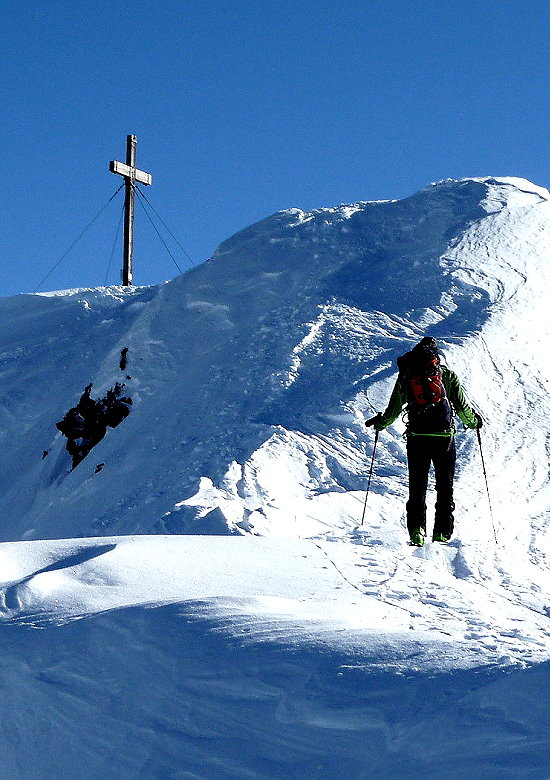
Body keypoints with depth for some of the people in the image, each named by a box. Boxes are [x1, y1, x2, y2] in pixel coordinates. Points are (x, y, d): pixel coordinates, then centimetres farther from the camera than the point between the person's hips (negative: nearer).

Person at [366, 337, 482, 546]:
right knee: (444, 487, 9)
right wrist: (474, 422, 23)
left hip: (416, 438, 1)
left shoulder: (405, 374, 7)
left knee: (417, 487, 8)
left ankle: (416, 530, -7)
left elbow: (394, 409, 9)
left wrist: (379, 423, 28)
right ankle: (442, 533, 4)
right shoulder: (447, 374, 4)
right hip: (444, 437, 0)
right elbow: (461, 406, 3)